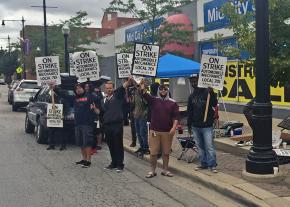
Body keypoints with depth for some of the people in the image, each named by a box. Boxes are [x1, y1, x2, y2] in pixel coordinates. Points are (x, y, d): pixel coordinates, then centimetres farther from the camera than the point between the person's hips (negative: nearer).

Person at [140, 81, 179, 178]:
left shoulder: (173, 103, 4)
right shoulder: (153, 100, 4)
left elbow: (176, 117, 1)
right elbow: (145, 95, -13)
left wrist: (174, 127, -12)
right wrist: (142, 87, -31)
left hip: (167, 131, 1)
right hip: (154, 131, 0)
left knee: (166, 152, 10)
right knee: (153, 152, 3)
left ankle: (165, 170, 24)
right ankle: (152, 171, 16)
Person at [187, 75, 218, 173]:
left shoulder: (207, 92, -5)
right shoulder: (191, 96, 12)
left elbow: (214, 104, -19)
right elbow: (189, 112, 16)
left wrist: (211, 93, -32)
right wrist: (189, 125, 15)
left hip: (207, 126, -6)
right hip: (195, 126, 6)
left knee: (209, 146, -5)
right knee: (200, 147, 12)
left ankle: (212, 165, 2)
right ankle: (203, 163, 21)